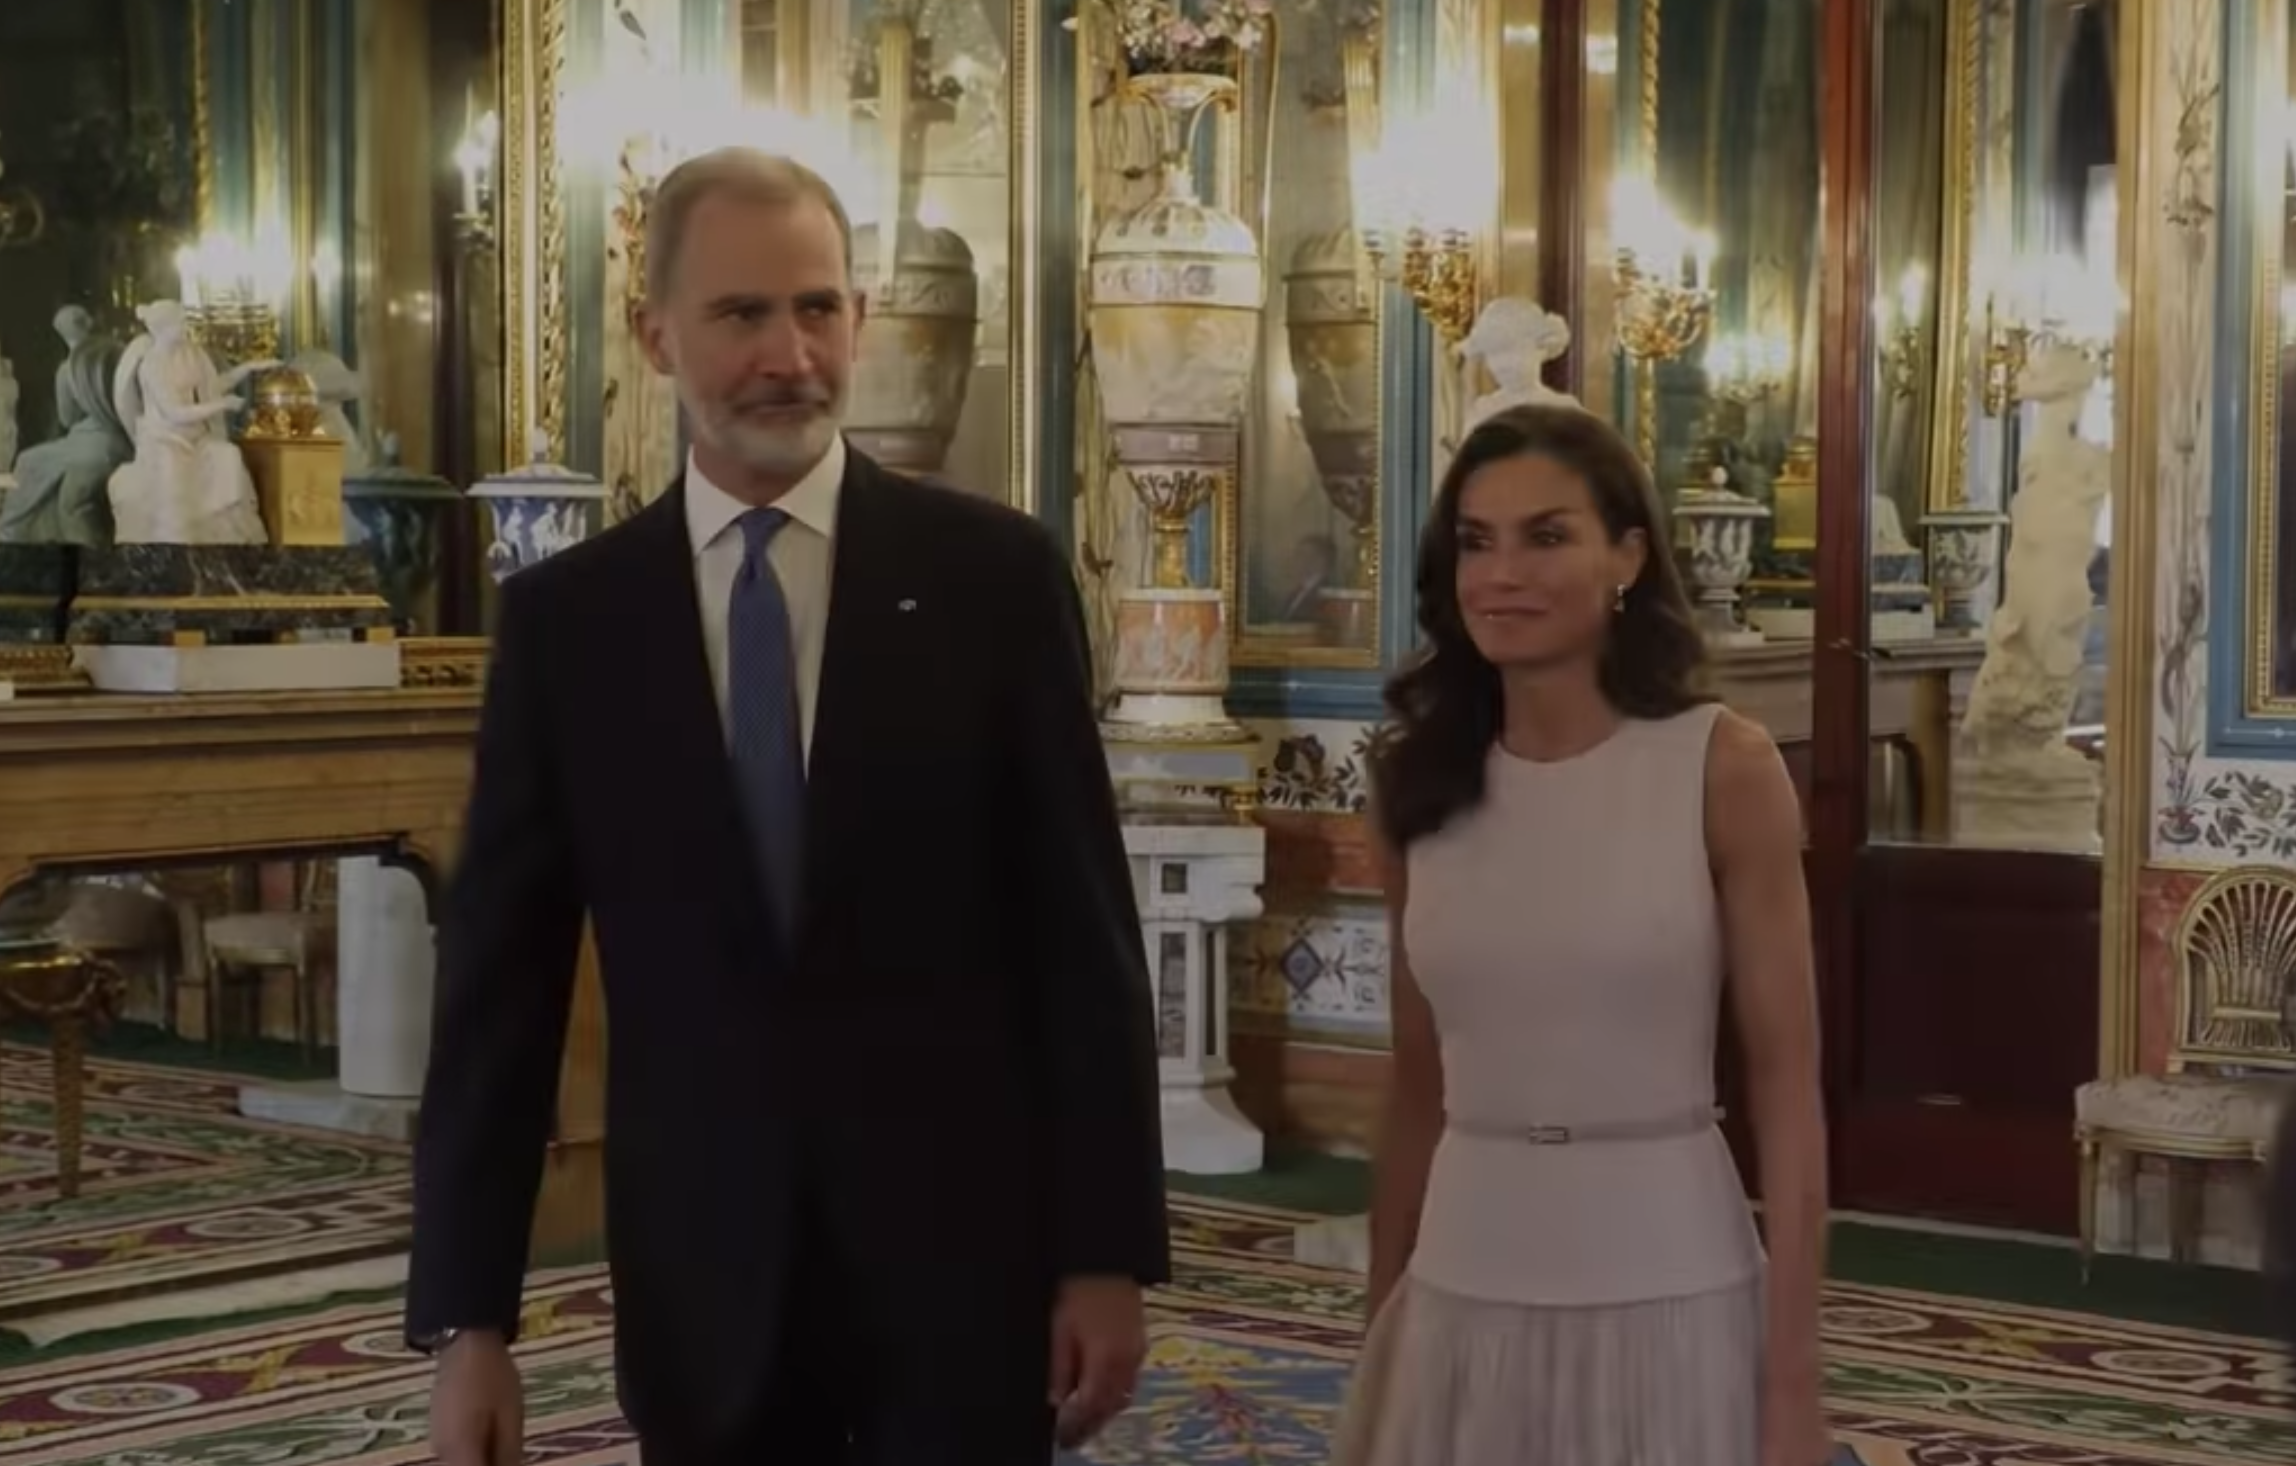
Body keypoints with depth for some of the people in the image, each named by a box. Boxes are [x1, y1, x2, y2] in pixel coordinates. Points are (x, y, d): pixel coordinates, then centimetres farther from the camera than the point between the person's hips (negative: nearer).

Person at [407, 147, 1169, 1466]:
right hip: (701, 1273, 2)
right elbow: (501, 977, 1)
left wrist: (1108, 1251, -5)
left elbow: (1083, 929, -2)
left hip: (960, 1257, -1)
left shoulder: (992, 574, -2)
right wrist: (467, 1315, -2)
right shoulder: (566, 617, 2)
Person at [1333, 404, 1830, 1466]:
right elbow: (1417, 1084, 10)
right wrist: (1379, 1322, 11)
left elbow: (1786, 1088, -8)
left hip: (1664, 1296, -3)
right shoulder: (1418, 781, 4)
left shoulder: (1724, 769, -7)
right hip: (1461, 1303, 3)